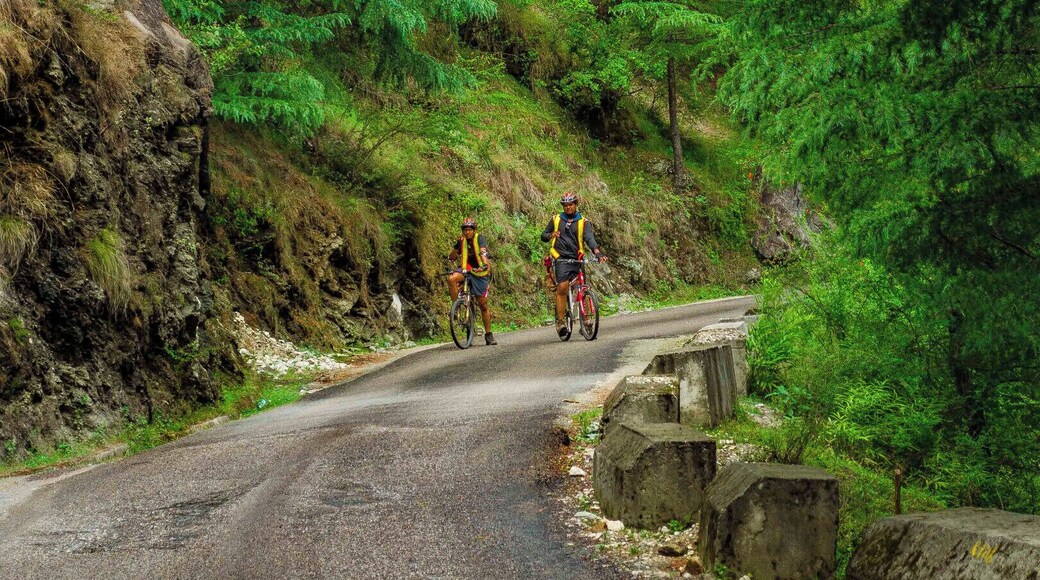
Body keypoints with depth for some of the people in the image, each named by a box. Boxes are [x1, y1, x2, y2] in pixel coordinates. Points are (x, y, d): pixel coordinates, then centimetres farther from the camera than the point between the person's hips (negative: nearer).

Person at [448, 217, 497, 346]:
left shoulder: (479, 238, -5)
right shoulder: (462, 241, 5)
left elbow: (483, 252, -22)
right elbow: (452, 258, 0)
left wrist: (485, 264, -40)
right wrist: (457, 245, -14)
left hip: (479, 273, -2)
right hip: (464, 271, 2)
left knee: (483, 305, 0)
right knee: (452, 279, -33)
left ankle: (488, 334, 9)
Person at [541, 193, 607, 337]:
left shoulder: (583, 222, 7)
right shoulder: (556, 219, 11)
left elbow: (589, 238, -8)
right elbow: (543, 236, 17)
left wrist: (598, 253, -27)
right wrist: (551, 235, -8)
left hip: (577, 260, 1)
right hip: (561, 259, -1)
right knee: (562, 288, -17)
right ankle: (560, 321, -14)